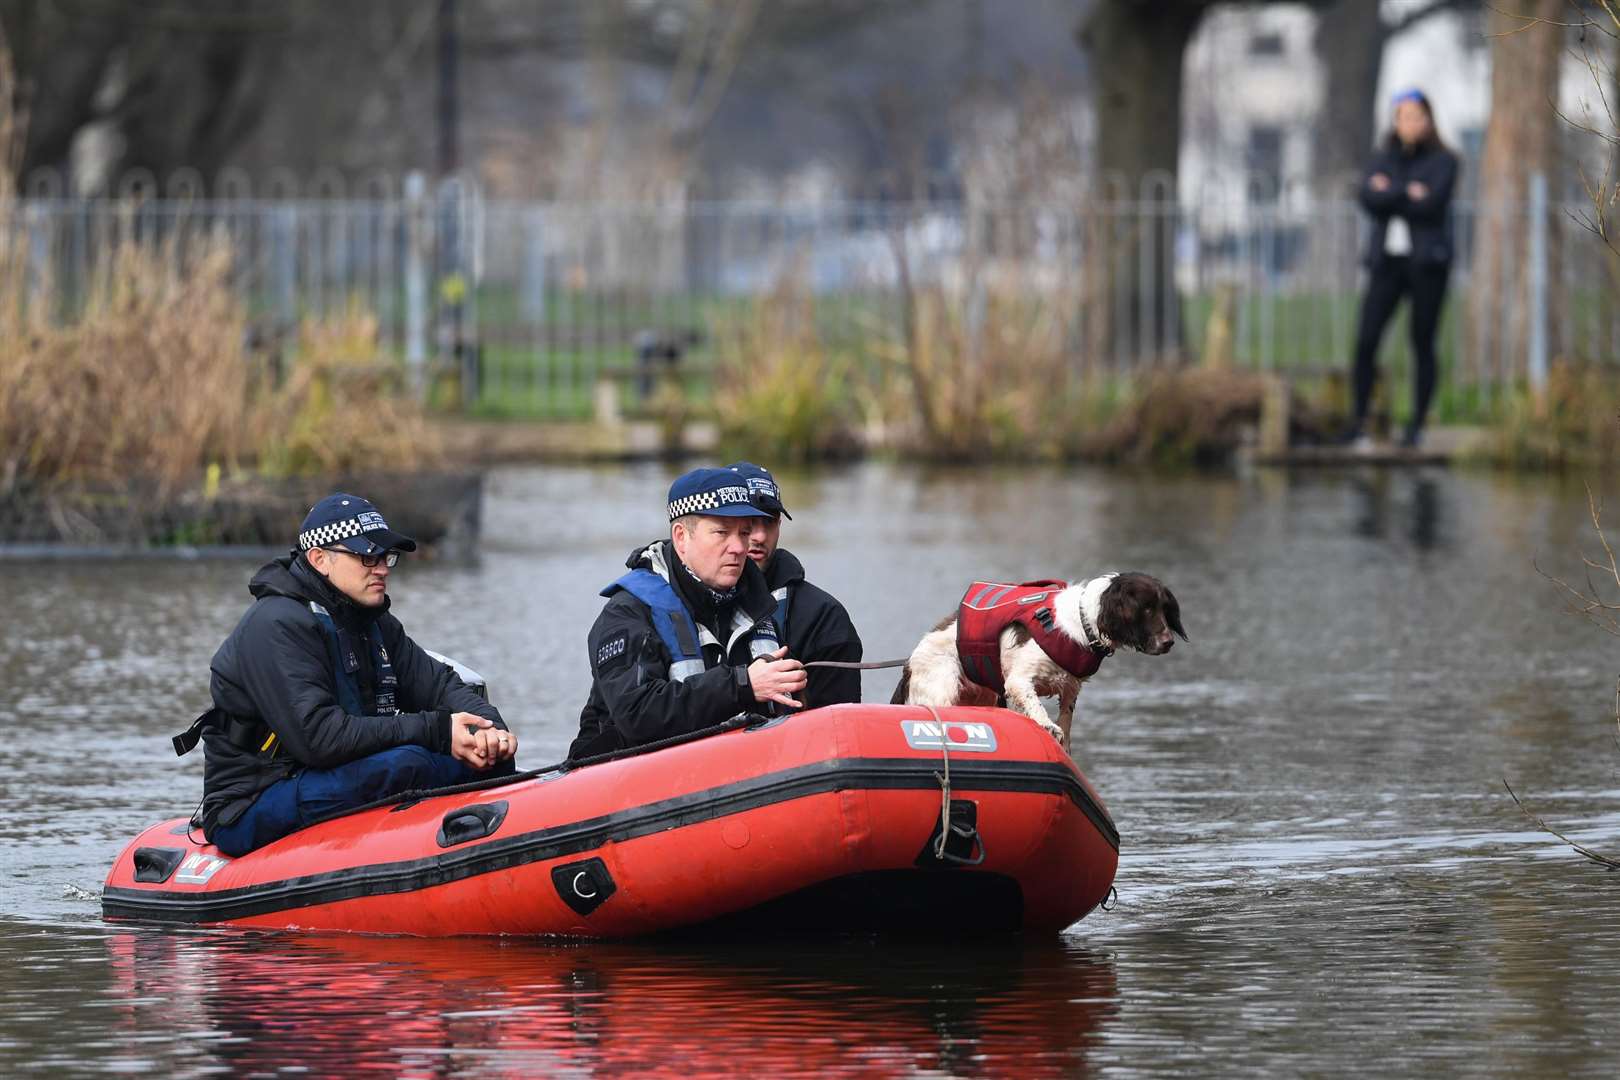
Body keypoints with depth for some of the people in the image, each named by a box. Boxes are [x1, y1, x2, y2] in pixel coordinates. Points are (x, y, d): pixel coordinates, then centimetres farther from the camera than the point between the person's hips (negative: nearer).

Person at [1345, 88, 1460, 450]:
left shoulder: (1443, 161, 0)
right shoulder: (1384, 158, 12)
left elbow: (1431, 205, -14)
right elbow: (1368, 200, -4)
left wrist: (1389, 193, -7)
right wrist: (1409, 195, -11)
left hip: (1426, 261, -3)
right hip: (1387, 259, 3)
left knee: (1422, 344, 0)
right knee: (1365, 341, -8)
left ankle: (1417, 425, 6)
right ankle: (1358, 422, -4)